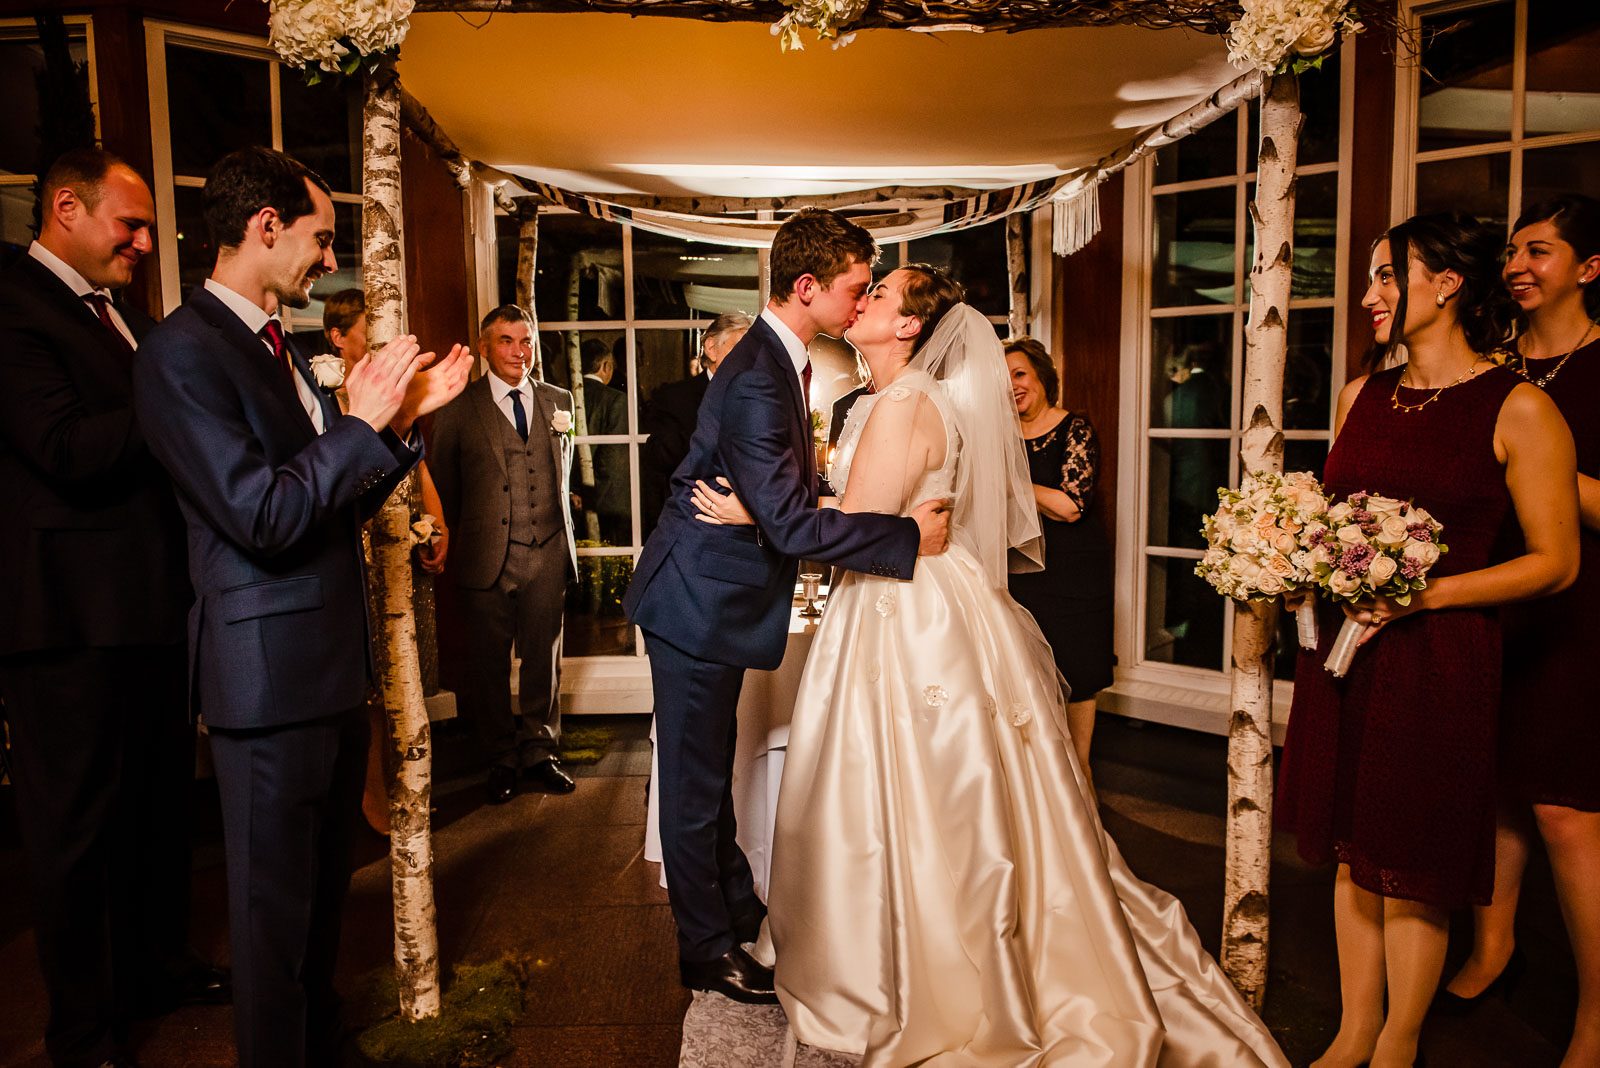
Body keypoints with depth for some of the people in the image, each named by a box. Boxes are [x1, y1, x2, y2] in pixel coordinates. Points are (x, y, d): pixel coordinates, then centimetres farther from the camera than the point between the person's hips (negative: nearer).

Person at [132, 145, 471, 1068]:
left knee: (325, 888, 22)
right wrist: (362, 422, -16)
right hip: (271, 672, -9)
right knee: (277, 906, 7)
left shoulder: (283, 350, 13)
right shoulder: (184, 351, -15)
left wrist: (407, 416, 5)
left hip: (333, 663, 9)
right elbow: (262, 517, -23)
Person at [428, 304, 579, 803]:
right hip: (487, 556, -2)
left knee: (544, 659, 9)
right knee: (489, 663, 6)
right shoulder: (459, 409, 0)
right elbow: (444, 484, 9)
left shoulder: (559, 401, 10)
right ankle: (500, 759, 22)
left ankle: (538, 752, 24)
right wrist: (467, 532, 12)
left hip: (548, 553, 2)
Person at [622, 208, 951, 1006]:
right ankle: (707, 949, 23)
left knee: (712, 772, 23)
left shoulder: (776, 360, 7)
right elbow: (791, 523, -30)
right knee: (695, 782, 6)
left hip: (720, 600, 10)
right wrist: (908, 536, -22)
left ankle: (736, 910, 40)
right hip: (700, 606, -10)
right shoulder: (758, 380, -26)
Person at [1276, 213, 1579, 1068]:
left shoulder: (1518, 410, -8)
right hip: (1342, 647, 5)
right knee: (1355, 851, 14)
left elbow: (1555, 561, -8)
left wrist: (1425, 594, -18)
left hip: (1440, 660, -5)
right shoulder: (1360, 396, 9)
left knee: (1415, 864, 7)